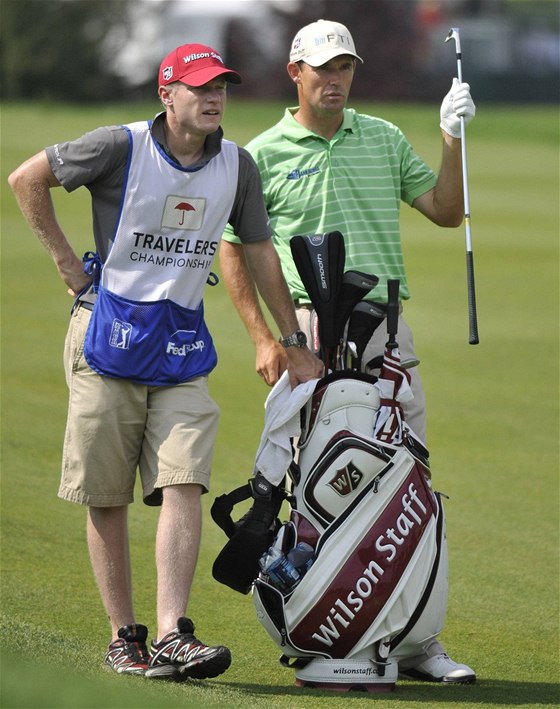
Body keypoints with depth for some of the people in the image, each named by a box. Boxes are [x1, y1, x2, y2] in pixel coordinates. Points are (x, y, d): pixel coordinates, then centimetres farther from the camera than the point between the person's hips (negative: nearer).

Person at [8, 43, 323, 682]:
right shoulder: (122, 147, -9)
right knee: (105, 497, 1)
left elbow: (260, 253, 14)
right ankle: (123, 637, 11)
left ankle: (172, 635, -17)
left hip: (183, 343, 3)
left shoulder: (236, 166, 5)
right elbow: (27, 178, -1)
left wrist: (294, 344, 15)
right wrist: (66, 262, -2)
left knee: (183, 485, -12)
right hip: (110, 334, -3)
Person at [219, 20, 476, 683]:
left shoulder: (384, 138, 13)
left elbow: (446, 211, 13)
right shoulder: (264, 154, 2)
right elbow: (232, 250, 4)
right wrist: (264, 340, -4)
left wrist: (453, 139, -1)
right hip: (310, 327, -4)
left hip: (387, 328, 4)